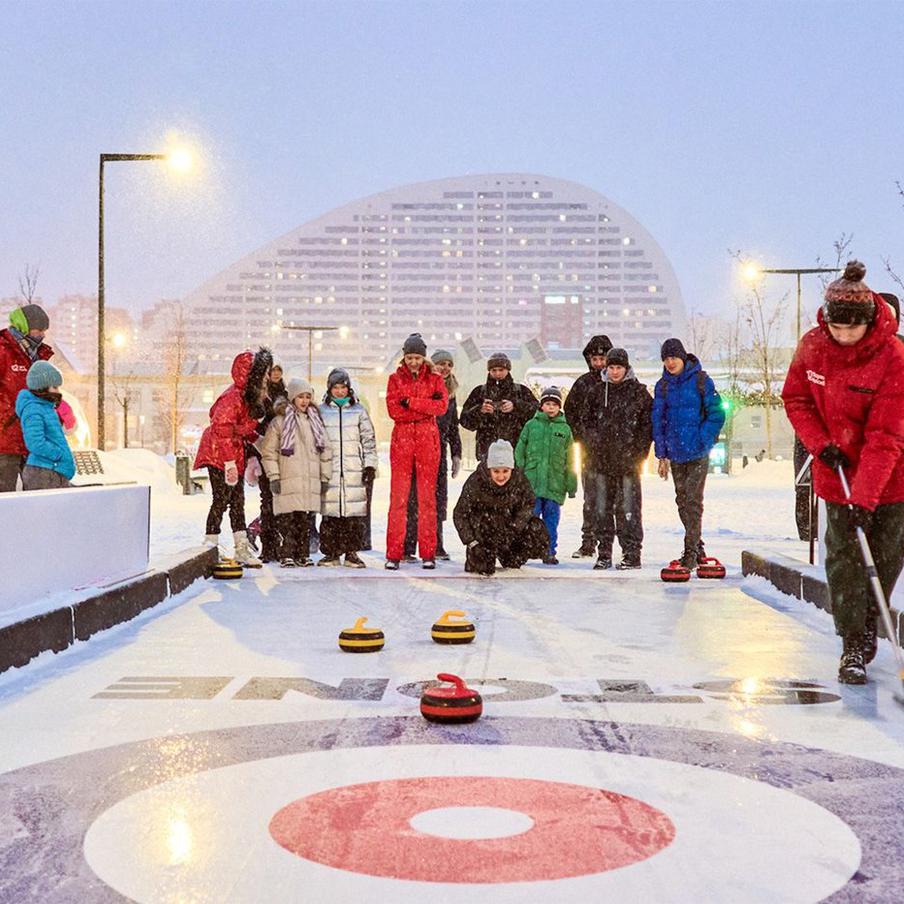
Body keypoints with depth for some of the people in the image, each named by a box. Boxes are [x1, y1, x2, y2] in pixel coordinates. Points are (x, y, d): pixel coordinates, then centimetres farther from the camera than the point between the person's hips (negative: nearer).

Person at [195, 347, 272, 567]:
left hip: (235, 455, 9)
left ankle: (242, 549, 14)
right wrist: (229, 462, -24)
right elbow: (222, 430, -24)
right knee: (221, 499, -7)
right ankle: (210, 547, 1)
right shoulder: (233, 397, -23)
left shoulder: (250, 397, 7)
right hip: (219, 455, -9)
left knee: (237, 501, 10)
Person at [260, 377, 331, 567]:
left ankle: (303, 555, 12)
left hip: (311, 481, 4)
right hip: (288, 481, -4)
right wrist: (273, 477, -6)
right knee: (287, 519, -6)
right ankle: (287, 555, -3)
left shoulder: (315, 421, 15)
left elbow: (326, 450, 18)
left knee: (307, 520, 5)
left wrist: (325, 477, 12)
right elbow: (268, 451, -1)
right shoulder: (279, 421, 1)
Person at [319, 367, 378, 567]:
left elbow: (369, 439, 10)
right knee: (330, 511, -3)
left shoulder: (359, 410, 9)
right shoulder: (322, 411, 10)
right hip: (329, 469, 0)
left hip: (354, 468, 0)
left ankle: (351, 552, 3)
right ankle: (331, 552, 5)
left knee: (354, 512, -4)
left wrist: (370, 464, 3)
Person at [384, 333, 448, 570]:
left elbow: (442, 406, -8)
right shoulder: (395, 379, 8)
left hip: (428, 439, 0)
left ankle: (428, 553, 4)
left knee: (427, 496, 1)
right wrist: (426, 406, -9)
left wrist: (410, 402, -12)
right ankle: (393, 554, -2)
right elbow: (393, 410, -6)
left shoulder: (435, 378, 9)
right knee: (398, 496, -4)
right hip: (402, 438, 0)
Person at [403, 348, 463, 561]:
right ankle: (407, 548, -4)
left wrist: (457, 455, 17)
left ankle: (436, 546, 11)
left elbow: (453, 427, 22)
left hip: (439, 450, 6)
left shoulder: (449, 393, 16)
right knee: (413, 499, -6)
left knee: (439, 499, 5)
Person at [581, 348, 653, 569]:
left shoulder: (639, 392, 1)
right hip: (603, 459, 4)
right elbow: (587, 421, 16)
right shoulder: (597, 391, 10)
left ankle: (632, 554, 2)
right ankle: (604, 553, 13)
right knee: (602, 507, 6)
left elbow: (648, 424, 0)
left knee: (628, 508, -4)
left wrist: (639, 453, -6)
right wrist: (593, 445, 3)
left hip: (628, 460, -4)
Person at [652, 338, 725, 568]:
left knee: (693, 500, -9)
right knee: (682, 501, 10)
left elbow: (716, 414, -4)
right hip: (675, 453, 5)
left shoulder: (700, 380, -5)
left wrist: (702, 440, -13)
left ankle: (691, 551, -6)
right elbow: (658, 420, 8)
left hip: (698, 453, -5)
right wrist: (662, 454, 4)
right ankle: (697, 547, 23)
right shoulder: (663, 386, 7)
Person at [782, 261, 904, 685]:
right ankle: (852, 646, 4)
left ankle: (867, 624, 31)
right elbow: (796, 399, 5)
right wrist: (821, 444, -11)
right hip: (836, 469, 2)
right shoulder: (812, 346, -11)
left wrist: (865, 497, -32)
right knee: (843, 555, -2)